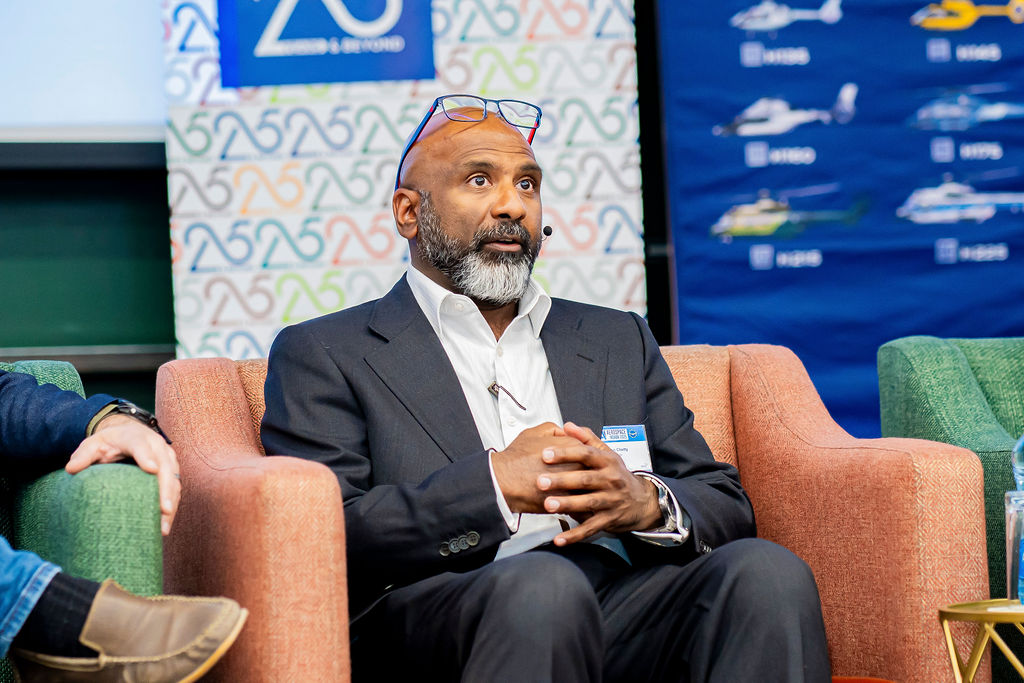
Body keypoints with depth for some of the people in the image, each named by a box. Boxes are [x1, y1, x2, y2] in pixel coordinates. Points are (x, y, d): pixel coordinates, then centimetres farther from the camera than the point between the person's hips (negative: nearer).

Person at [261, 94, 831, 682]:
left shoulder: (619, 340, 28)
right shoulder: (323, 355, 13)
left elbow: (728, 509, 21)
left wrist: (647, 503, -3)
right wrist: (495, 483, -11)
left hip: (627, 606, 5)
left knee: (766, 569, -27)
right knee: (538, 583, -38)